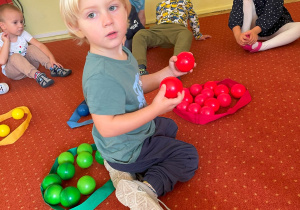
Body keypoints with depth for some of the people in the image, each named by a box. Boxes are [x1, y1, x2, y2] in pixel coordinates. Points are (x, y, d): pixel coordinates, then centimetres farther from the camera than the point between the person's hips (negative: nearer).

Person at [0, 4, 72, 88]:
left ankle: (53, 68, -29)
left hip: (27, 65, 3)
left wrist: (51, 58, -32)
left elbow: (39, 45, -17)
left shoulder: (23, 34, -7)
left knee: (32, 48, -21)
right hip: (11, 71, -3)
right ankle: (37, 75, -45)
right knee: (15, 57, -33)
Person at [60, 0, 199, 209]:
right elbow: (106, 127, -36)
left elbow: (137, 85, 7)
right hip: (128, 150, -8)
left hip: (138, 128, 8)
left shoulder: (121, 53, -8)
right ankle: (146, 190, -6)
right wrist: (155, 109, -35)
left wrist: (168, 72, -5)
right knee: (188, 156, 3)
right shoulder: (101, 76, -38)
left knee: (169, 126, 34)